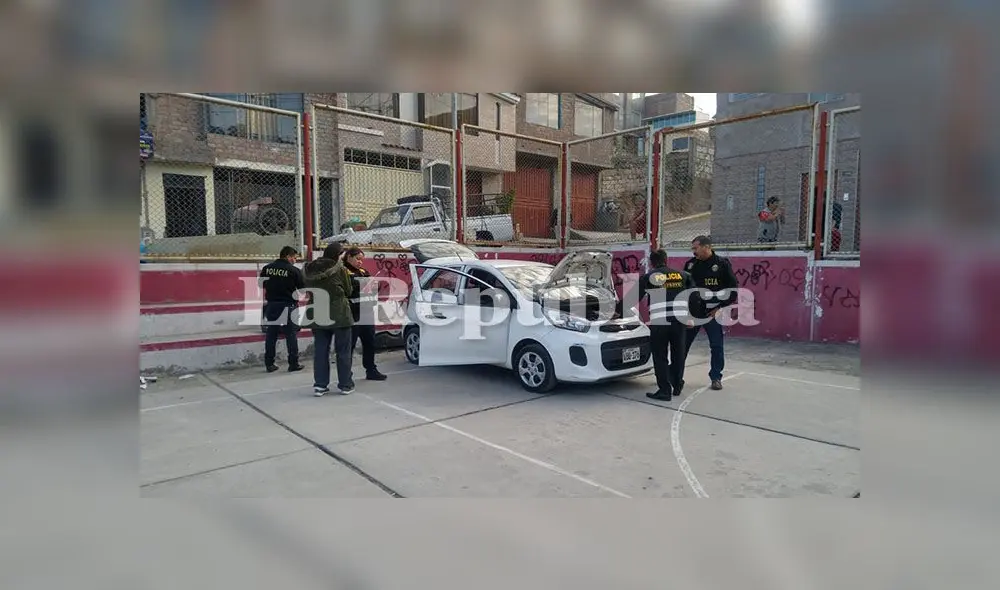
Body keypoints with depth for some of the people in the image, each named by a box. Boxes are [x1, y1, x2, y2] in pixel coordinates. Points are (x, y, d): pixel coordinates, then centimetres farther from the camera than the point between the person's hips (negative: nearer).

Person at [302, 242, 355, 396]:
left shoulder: (311, 271, 3)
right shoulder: (340, 269, -11)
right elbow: (348, 291, -1)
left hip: (318, 316, 4)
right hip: (339, 315, -4)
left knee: (320, 351, 9)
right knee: (343, 351, 6)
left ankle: (320, 385, 11)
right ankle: (345, 384, 11)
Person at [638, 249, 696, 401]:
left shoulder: (648, 277, 4)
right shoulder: (682, 275, 16)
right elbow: (695, 296, 17)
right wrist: (691, 317, 22)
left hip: (659, 322, -4)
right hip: (680, 320, 4)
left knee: (660, 356, 5)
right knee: (678, 354, 17)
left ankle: (664, 391, 4)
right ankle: (676, 387, 29)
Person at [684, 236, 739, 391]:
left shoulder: (722, 264, -6)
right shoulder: (690, 264, 4)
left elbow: (733, 288, -4)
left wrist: (721, 307, -7)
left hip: (712, 313, -3)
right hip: (692, 312, 3)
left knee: (716, 346, 4)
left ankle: (716, 377, 18)